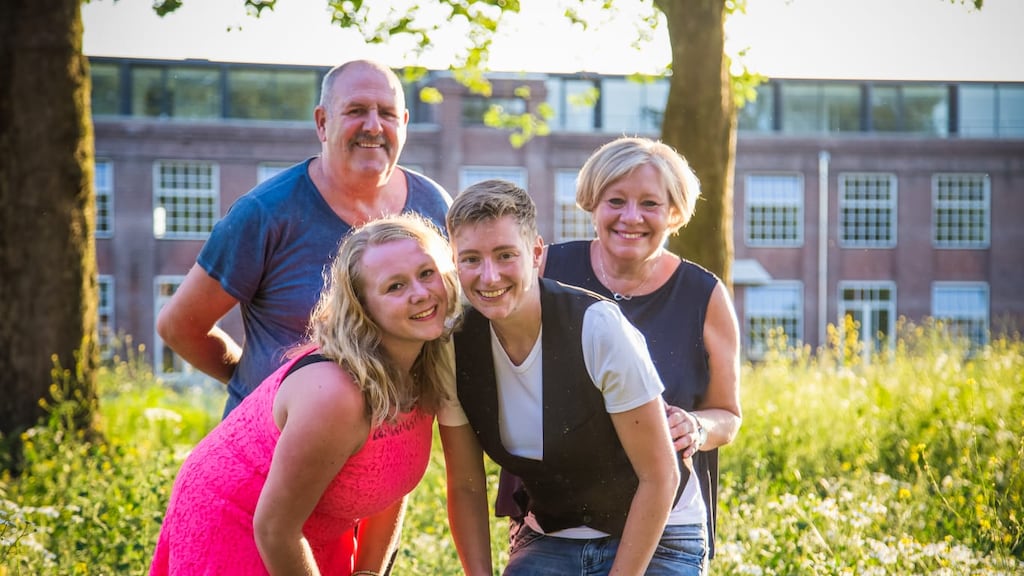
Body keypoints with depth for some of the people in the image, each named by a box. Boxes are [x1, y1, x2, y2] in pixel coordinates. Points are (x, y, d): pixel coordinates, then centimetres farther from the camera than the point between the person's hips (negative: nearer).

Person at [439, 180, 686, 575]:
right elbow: (466, 487, 0)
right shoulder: (457, 347, -10)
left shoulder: (598, 328, -23)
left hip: (647, 541, -3)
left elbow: (660, 475, -18)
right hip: (546, 539, 4)